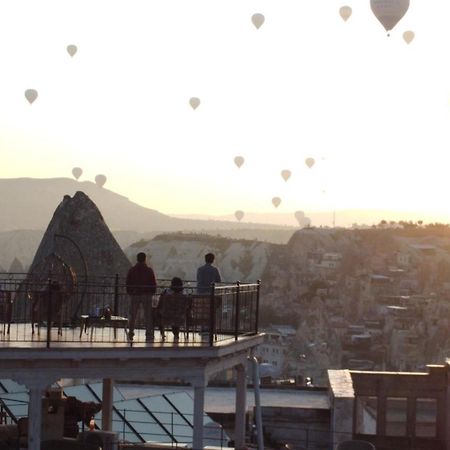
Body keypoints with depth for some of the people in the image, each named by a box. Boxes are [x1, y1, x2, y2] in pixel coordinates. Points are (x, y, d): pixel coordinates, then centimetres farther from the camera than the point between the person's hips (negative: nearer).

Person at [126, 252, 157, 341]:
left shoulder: (131, 270, 2)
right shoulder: (149, 270, -2)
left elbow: (128, 284, 6)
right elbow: (153, 284, 0)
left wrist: (129, 293, 15)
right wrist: (152, 293, 11)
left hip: (134, 295, 1)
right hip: (147, 295, -1)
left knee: (133, 315, 8)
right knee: (148, 315, 2)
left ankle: (131, 333, 7)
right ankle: (149, 334, -1)